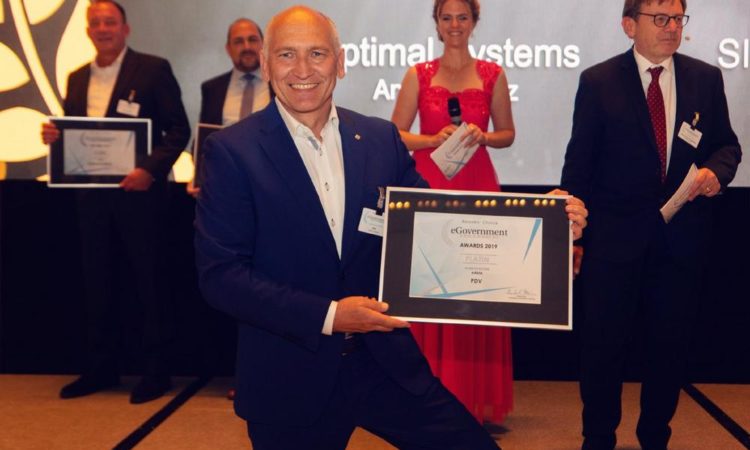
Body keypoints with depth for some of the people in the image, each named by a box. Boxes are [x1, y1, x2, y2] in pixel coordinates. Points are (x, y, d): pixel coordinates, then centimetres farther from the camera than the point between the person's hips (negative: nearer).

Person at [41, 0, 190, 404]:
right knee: (95, 283, 11)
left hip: (138, 192, -5)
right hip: (91, 195, 6)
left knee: (147, 283, 3)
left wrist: (151, 169, -21)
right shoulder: (77, 79, 13)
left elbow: (178, 129, -8)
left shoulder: (153, 69, -4)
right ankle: (100, 367, 25)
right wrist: (54, 135, -5)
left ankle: (155, 371, 15)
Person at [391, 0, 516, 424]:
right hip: (428, 186, 0)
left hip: (478, 186, 0)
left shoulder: (493, 74, 8)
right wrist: (434, 139, -12)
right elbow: (395, 134, 5)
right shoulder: (419, 75, 7)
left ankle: (476, 398, 12)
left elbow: (508, 133, 13)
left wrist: (482, 136, -8)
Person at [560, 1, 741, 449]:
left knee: (671, 344, 12)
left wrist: (717, 170, -12)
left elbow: (727, 143, 12)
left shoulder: (706, 78, 5)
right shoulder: (598, 81, -3)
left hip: (683, 235, 3)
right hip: (615, 235, -2)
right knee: (603, 343, 6)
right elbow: (579, 163, -2)